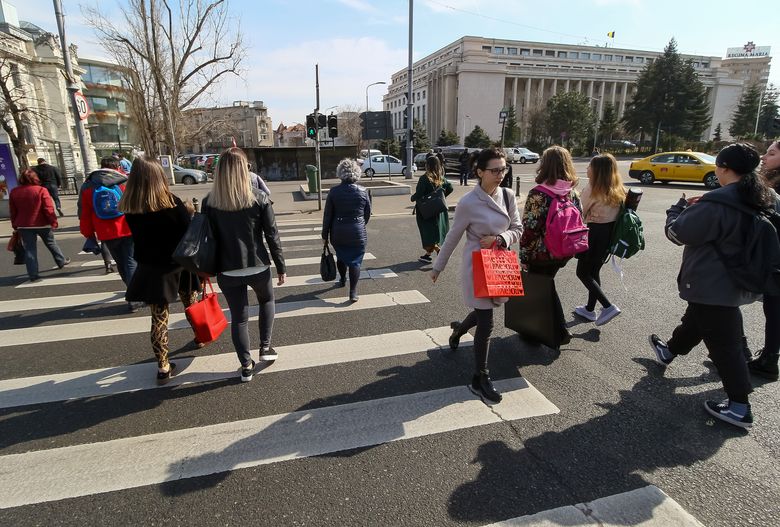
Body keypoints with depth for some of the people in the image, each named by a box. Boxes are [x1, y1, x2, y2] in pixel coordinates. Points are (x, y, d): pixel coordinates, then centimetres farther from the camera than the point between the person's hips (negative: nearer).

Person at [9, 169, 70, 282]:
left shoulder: (13, 192, 2)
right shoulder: (41, 190, -11)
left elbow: (12, 211, 8)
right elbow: (49, 209, -15)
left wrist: (15, 225, 16)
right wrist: (53, 221, -7)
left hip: (24, 226, 3)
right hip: (42, 224, -3)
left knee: (29, 249, 5)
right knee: (51, 244, 18)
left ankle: (33, 274, 3)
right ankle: (61, 261, 35)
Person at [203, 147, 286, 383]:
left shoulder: (209, 202, -6)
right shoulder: (259, 199, -11)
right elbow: (272, 236, -8)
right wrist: (281, 267, 2)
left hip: (228, 271, 1)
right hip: (258, 266, -1)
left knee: (238, 317, 14)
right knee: (267, 300, 28)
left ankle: (246, 366, 23)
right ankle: (265, 347, 26)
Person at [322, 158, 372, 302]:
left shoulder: (334, 191, -7)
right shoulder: (363, 192, -6)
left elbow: (327, 215, -4)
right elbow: (367, 214, 3)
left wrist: (325, 235, 5)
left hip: (338, 233, 1)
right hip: (357, 234, -1)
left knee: (341, 257, 23)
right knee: (355, 261, 4)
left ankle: (342, 280, 45)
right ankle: (353, 292, 0)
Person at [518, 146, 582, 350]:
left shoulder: (538, 194, -19)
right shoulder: (574, 193, 0)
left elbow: (530, 230, -19)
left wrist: (523, 259, -10)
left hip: (541, 254, -6)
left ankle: (559, 333, 21)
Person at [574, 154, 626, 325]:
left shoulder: (593, 188, -14)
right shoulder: (617, 190, 7)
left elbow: (580, 212, -12)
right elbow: (619, 213, 5)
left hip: (596, 232, -8)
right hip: (611, 232, 8)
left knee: (582, 272, 5)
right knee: (594, 271, 18)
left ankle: (608, 306, -4)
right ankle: (590, 309, 28)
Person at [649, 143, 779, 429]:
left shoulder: (716, 203, -26)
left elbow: (677, 233, -18)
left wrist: (680, 207, 1)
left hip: (712, 286, -8)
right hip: (741, 284, 9)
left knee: (723, 343, 1)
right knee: (696, 319, 28)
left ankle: (739, 407, 9)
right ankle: (670, 350, 51)